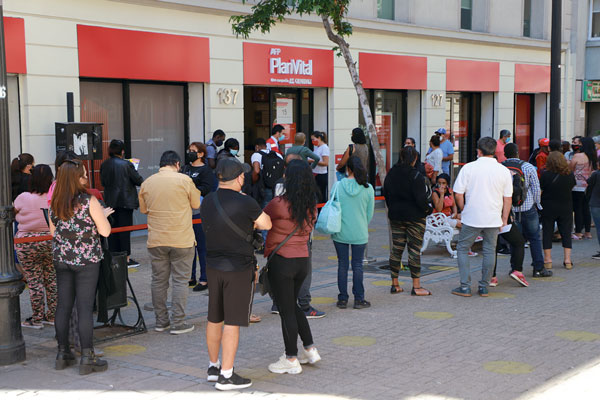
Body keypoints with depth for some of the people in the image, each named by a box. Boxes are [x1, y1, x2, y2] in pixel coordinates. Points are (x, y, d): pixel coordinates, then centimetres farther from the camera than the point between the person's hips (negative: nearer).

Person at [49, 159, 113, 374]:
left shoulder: (55, 203, 3)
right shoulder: (89, 201, -13)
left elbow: (53, 232, 14)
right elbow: (105, 231, -11)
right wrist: (103, 215, 6)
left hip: (61, 259, 5)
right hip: (86, 260, -5)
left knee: (63, 306, 11)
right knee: (85, 307, -3)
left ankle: (63, 354, 18)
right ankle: (87, 357, 0)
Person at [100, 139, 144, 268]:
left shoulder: (104, 165, 1)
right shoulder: (126, 164, -14)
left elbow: (103, 182, 11)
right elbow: (138, 180, -9)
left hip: (110, 202, 5)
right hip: (125, 201, -5)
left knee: (113, 229, 12)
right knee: (125, 228, 0)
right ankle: (126, 258, 3)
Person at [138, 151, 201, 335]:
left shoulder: (147, 183, 4)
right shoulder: (184, 180, -7)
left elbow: (143, 209, 13)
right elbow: (196, 204, 2)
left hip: (156, 240, 3)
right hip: (181, 239, -3)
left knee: (159, 280, 12)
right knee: (180, 280, 3)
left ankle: (161, 321, 19)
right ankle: (178, 323, 3)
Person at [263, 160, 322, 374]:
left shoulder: (279, 204, -17)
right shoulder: (311, 205, 2)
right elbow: (308, 229, 10)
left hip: (282, 261, -6)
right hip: (303, 260, 7)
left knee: (286, 310, 3)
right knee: (292, 305, 23)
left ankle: (291, 360, 11)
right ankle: (310, 349, 25)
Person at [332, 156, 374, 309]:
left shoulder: (338, 186, -8)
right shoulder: (368, 188, -7)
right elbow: (370, 212, 2)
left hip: (340, 233, 0)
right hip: (359, 233, 0)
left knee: (342, 264, 9)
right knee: (357, 265, 7)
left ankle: (342, 299, 13)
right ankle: (358, 299, 11)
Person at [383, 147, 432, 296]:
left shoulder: (391, 174, 3)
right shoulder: (416, 176, -16)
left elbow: (386, 194, 10)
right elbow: (421, 198, -18)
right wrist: (427, 209, 0)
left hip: (395, 216, 5)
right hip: (415, 217, -5)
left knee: (396, 249, 11)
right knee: (414, 250, -1)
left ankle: (395, 284, 15)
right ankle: (416, 286, 2)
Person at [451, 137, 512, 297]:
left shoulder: (468, 168, -6)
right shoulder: (503, 170, 1)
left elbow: (458, 194, -5)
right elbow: (508, 198, 6)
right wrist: (504, 218, 14)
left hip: (472, 218, -2)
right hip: (493, 218, 2)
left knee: (462, 249, 10)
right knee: (489, 251, 11)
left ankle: (465, 286, 5)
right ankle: (484, 287, 14)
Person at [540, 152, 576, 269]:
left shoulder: (546, 175, -13)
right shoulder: (570, 174, -5)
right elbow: (572, 186, 11)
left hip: (548, 208, -2)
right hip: (566, 208, 2)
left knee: (547, 233, 7)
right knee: (566, 233, 9)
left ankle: (548, 260, 8)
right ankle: (567, 260, 6)